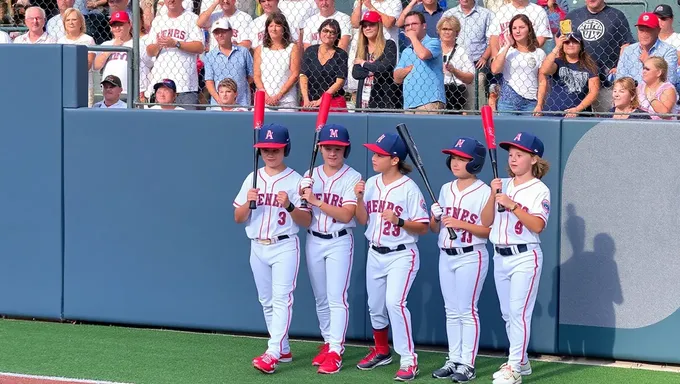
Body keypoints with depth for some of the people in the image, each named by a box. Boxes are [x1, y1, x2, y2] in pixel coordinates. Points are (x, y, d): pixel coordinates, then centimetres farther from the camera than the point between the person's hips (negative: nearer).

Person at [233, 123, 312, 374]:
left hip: (285, 247, -5)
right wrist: (249, 202, -12)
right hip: (258, 248, 6)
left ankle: (272, 354, -23)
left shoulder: (295, 180, -4)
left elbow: (306, 221, -5)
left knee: (281, 299, -14)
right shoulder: (252, 179, 8)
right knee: (267, 302, 11)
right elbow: (238, 218, 8)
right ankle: (283, 350, 22)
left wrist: (289, 206, -23)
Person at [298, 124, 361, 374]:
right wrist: (303, 194, -15)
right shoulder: (310, 176, 6)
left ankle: (335, 352, -12)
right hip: (313, 241, 5)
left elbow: (346, 215, -17)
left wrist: (316, 201, -23)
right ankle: (328, 343, 24)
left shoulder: (353, 178, -7)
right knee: (320, 298, 12)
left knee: (337, 297, -10)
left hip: (339, 242, -5)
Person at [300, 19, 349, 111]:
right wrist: (306, 100, -11)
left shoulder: (341, 55, 2)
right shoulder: (310, 51, 9)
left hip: (334, 102, -2)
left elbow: (340, 82, -6)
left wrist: (320, 101, -13)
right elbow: (303, 77, 3)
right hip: (310, 102, 2)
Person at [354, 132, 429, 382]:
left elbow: (423, 228, -11)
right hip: (375, 255, 7)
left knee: (394, 302, -21)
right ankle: (381, 352, 35)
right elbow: (362, 220, 8)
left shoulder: (409, 188, -12)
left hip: (401, 255, -7)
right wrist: (359, 198, -9)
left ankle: (408, 360, -18)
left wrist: (399, 221, -27)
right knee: (375, 306, 14)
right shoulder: (371, 184, 5)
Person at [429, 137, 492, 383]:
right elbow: (434, 228, 13)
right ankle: (454, 360, 17)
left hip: (471, 257, -7)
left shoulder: (484, 192, -9)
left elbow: (488, 230, -12)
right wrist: (435, 217, -8)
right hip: (446, 256, 7)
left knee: (467, 310, -5)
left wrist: (460, 224, -22)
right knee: (451, 311, 10)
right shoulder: (446, 189, 10)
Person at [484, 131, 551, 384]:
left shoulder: (539, 190, -7)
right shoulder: (502, 186, 9)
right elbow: (485, 221, 5)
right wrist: (492, 196, -10)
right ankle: (521, 361, 25)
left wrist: (512, 205, -25)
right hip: (500, 257, 7)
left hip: (525, 257, -7)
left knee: (519, 312, -9)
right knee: (507, 314, 13)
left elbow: (537, 225, -19)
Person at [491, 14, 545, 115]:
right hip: (508, 101, 0)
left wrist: (539, 105, -3)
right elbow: (495, 70, -9)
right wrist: (507, 46, -5)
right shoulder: (506, 50, 9)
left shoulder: (539, 53, 9)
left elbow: (542, 81, 6)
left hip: (530, 103, 0)